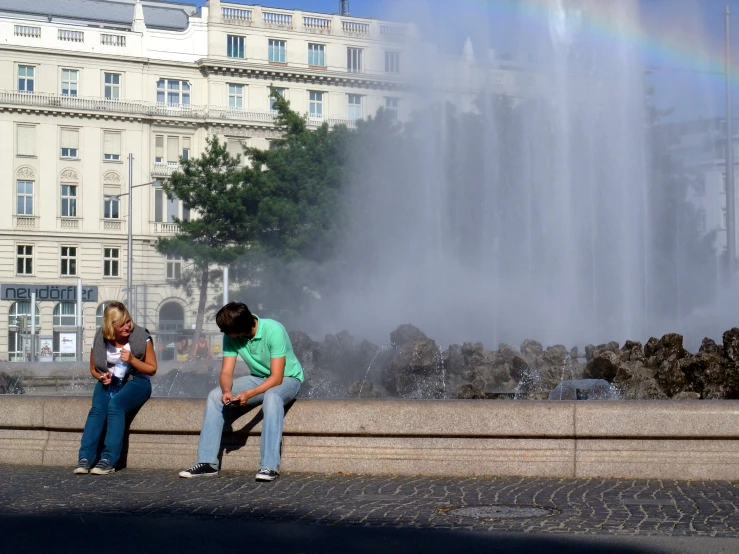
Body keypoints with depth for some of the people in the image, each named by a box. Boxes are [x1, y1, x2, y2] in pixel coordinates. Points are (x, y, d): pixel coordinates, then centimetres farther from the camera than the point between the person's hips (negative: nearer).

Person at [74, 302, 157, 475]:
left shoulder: (141, 337, -10)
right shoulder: (100, 340, -3)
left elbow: (152, 369, -3)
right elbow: (93, 369, 13)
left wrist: (132, 360, -20)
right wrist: (101, 376, -10)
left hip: (136, 382, -3)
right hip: (109, 382, 3)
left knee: (115, 405, -34)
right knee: (97, 408, -29)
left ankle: (108, 460, -38)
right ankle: (85, 458, -34)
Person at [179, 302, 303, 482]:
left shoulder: (273, 331, -28)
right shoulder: (231, 336, -10)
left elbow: (277, 377, -30)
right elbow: (226, 372, -10)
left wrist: (249, 394, -42)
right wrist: (227, 391, -33)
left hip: (287, 378, -6)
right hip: (258, 379, 6)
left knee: (271, 397, -40)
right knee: (215, 397, -15)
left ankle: (270, 466, -42)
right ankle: (207, 463, -16)